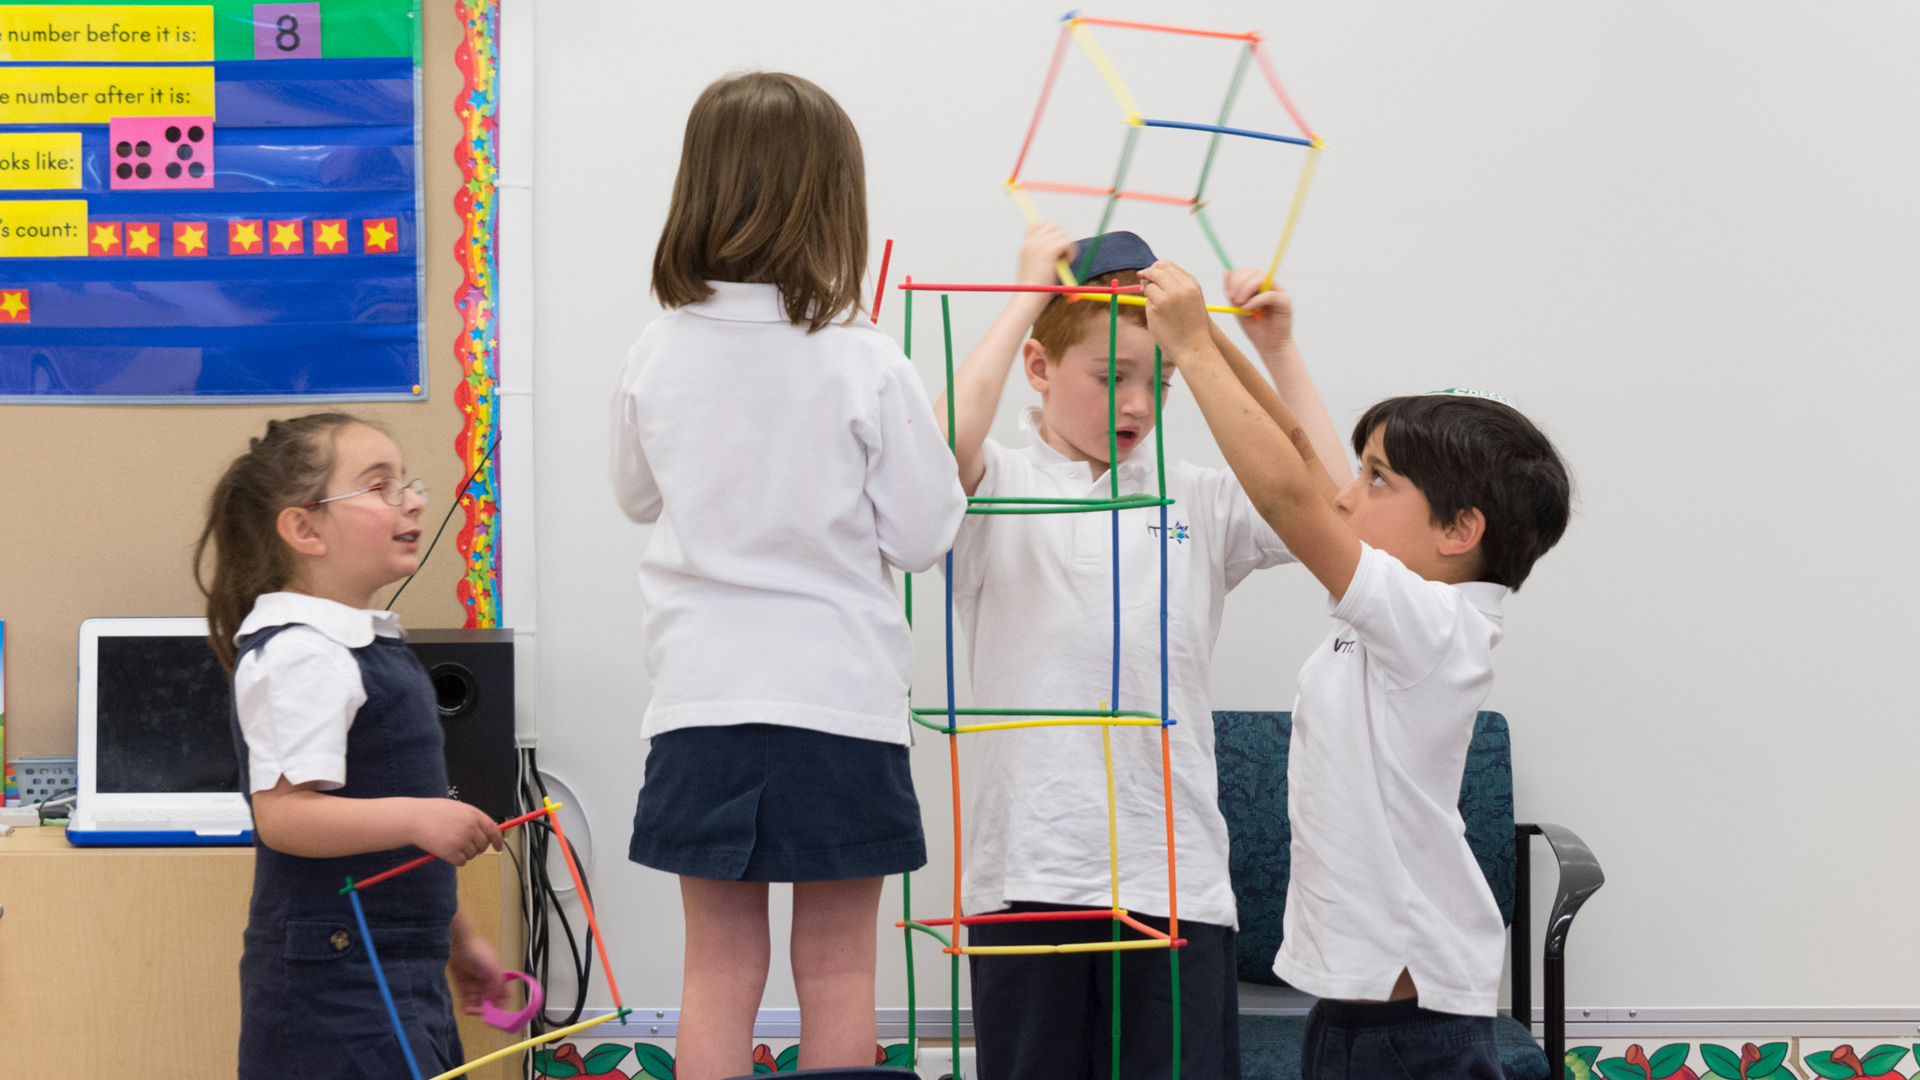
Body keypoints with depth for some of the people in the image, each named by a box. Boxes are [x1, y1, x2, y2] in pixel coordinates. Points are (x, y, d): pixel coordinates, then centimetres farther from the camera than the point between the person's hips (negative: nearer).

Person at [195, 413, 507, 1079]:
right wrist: (413, 818, -34)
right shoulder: (298, 657, -15)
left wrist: (458, 936, 28)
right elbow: (283, 814, -25)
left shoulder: (370, 645, 18)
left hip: (402, 970, 10)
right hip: (333, 970, -10)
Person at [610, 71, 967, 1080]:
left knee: (719, 971, 8)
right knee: (837, 971, 8)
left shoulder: (655, 358, -1)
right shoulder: (867, 365, -11)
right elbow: (920, 535, -5)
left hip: (702, 702, 2)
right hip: (840, 697, -2)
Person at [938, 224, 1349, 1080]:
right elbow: (945, 444, -19)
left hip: (1173, 873, 2)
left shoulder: (1196, 504, 11)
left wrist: (1277, 349, -1)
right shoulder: (998, 491, 4)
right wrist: (1027, 298, -10)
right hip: (1027, 871, -2)